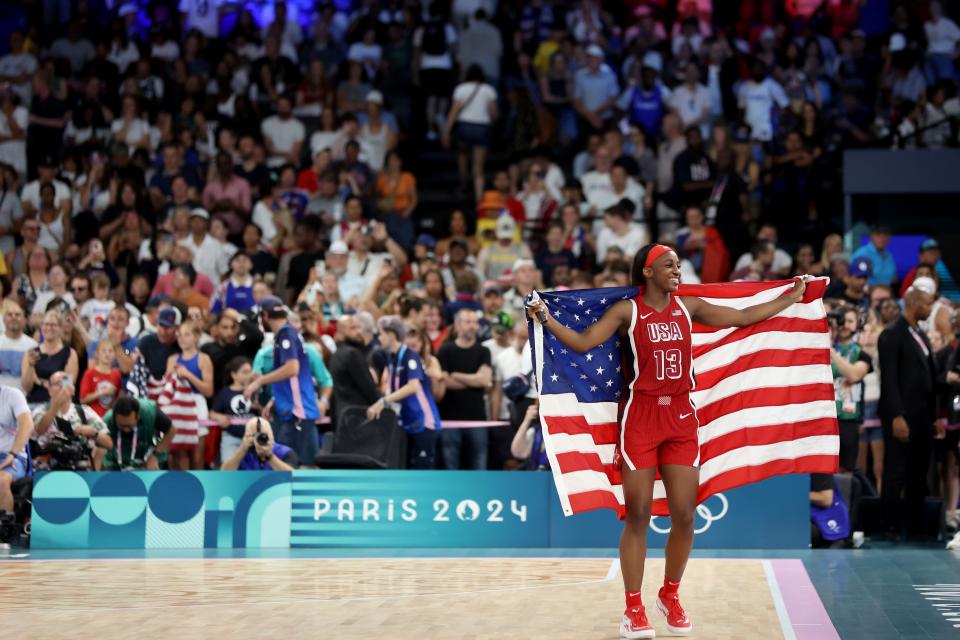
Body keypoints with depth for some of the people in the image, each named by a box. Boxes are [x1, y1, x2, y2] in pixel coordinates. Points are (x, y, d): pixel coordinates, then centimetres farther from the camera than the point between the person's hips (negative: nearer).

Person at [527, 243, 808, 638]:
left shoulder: (688, 307, 8)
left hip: (681, 417, 4)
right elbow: (583, 342, -10)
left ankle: (670, 596, 21)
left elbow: (745, 317, 15)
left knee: (685, 516, 1)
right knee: (638, 516, -2)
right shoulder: (627, 311, -3)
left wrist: (791, 298, 17)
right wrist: (545, 318, -22)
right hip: (641, 416, -4)